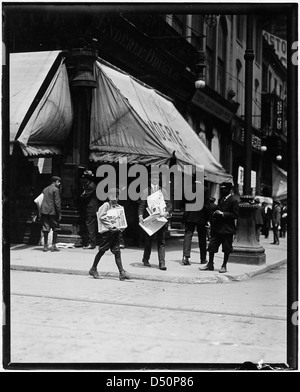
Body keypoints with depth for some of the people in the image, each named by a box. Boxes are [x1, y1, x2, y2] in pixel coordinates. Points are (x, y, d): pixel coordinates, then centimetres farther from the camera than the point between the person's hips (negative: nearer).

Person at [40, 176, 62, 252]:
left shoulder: (45, 189, 15)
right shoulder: (55, 189, -6)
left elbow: (41, 201, 16)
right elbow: (57, 203, -11)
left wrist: (41, 212, 18)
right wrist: (59, 214, -8)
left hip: (44, 211, 6)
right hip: (52, 211, -6)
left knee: (45, 229, 7)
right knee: (55, 229, 5)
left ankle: (45, 246, 7)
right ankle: (53, 245, 4)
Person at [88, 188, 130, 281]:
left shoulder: (118, 206, 12)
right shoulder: (106, 205, -7)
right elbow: (101, 216, -17)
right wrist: (110, 225, -22)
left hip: (116, 231, 5)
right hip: (107, 231, -5)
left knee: (117, 251, 0)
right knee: (102, 250, 4)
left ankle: (121, 272, -4)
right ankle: (93, 269, 19)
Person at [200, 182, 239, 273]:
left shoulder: (233, 200, -9)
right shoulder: (221, 199, 14)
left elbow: (235, 215, -14)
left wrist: (222, 214, -18)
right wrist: (215, 213, 3)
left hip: (227, 229, -7)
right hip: (217, 228, 7)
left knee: (226, 249, 3)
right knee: (211, 246, 6)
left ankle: (224, 266, 15)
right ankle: (210, 264, 17)